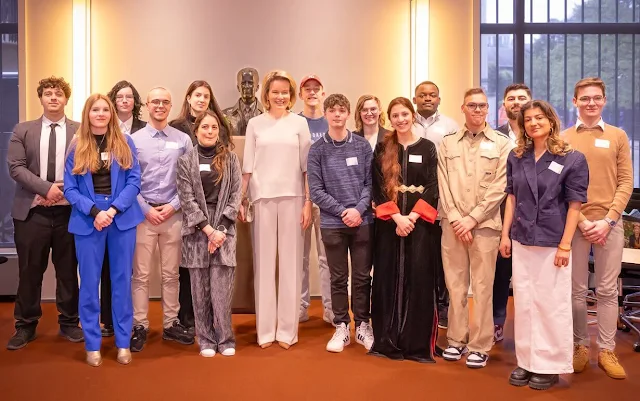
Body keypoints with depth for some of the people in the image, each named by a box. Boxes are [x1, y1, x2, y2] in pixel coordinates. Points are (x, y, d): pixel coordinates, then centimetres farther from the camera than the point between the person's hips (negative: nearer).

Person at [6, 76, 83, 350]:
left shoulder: (80, 131, 5)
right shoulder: (23, 130, 8)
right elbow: (16, 167, -3)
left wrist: (62, 190, -13)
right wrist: (46, 188, -15)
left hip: (68, 211, 0)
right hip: (32, 211, 1)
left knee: (68, 271, 8)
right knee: (29, 272, 7)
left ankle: (69, 323, 21)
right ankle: (25, 326, 20)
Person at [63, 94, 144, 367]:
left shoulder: (125, 143, 4)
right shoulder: (76, 147, 4)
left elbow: (134, 181, -1)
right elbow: (70, 189, 0)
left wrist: (114, 209, -14)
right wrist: (94, 211, -15)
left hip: (122, 218, 0)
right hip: (87, 220, 0)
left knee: (122, 280, 6)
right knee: (89, 282, 5)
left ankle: (123, 342, 17)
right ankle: (92, 344, 17)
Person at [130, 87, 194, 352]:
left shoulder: (183, 140, 4)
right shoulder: (134, 140, 2)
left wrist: (173, 205, -7)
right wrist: (146, 209, -8)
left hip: (173, 214, 1)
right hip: (143, 214, -1)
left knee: (171, 274, 9)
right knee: (141, 274, 3)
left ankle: (171, 324, 20)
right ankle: (140, 326, 13)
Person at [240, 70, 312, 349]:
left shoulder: (299, 123, 7)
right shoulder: (255, 124, 8)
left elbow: (306, 165, 4)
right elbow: (247, 166, 8)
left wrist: (308, 202, -2)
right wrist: (240, 199, 3)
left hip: (292, 197, 0)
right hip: (262, 197, 0)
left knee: (291, 262, 2)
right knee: (264, 262, 3)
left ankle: (287, 329, 10)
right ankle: (265, 329, 11)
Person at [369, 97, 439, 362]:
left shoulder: (427, 148, 6)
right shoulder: (382, 149, 8)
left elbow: (432, 188, -1)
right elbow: (378, 188, 1)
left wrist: (412, 217, -13)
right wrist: (397, 217, -13)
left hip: (420, 221, -1)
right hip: (389, 222, 1)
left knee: (419, 279, -1)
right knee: (389, 279, 2)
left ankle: (418, 342, 8)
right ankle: (389, 341, 12)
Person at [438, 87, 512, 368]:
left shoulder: (501, 143, 4)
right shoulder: (447, 143, 11)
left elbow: (499, 188, -4)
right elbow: (444, 186, 5)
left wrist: (472, 219, -10)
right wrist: (456, 220, -7)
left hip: (485, 224, -2)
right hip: (452, 225, 2)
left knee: (482, 287, 1)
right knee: (455, 284, 7)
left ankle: (480, 346, 11)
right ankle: (457, 340, 18)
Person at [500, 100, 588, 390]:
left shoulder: (572, 159, -6)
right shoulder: (516, 158, 7)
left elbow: (575, 204, -7)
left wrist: (565, 245, -12)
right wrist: (505, 234, 6)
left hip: (553, 242, -4)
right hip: (522, 240, 4)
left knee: (551, 304, 4)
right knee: (523, 303, 10)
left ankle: (549, 365, 17)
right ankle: (526, 361, 22)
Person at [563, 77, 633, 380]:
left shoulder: (618, 136, 8)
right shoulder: (564, 138, 4)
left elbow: (626, 182, 3)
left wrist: (608, 219, -8)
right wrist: (582, 220, -8)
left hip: (610, 223, 1)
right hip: (574, 222, -1)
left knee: (607, 290, 5)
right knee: (577, 289, 4)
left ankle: (607, 351, 14)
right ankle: (580, 346, 17)